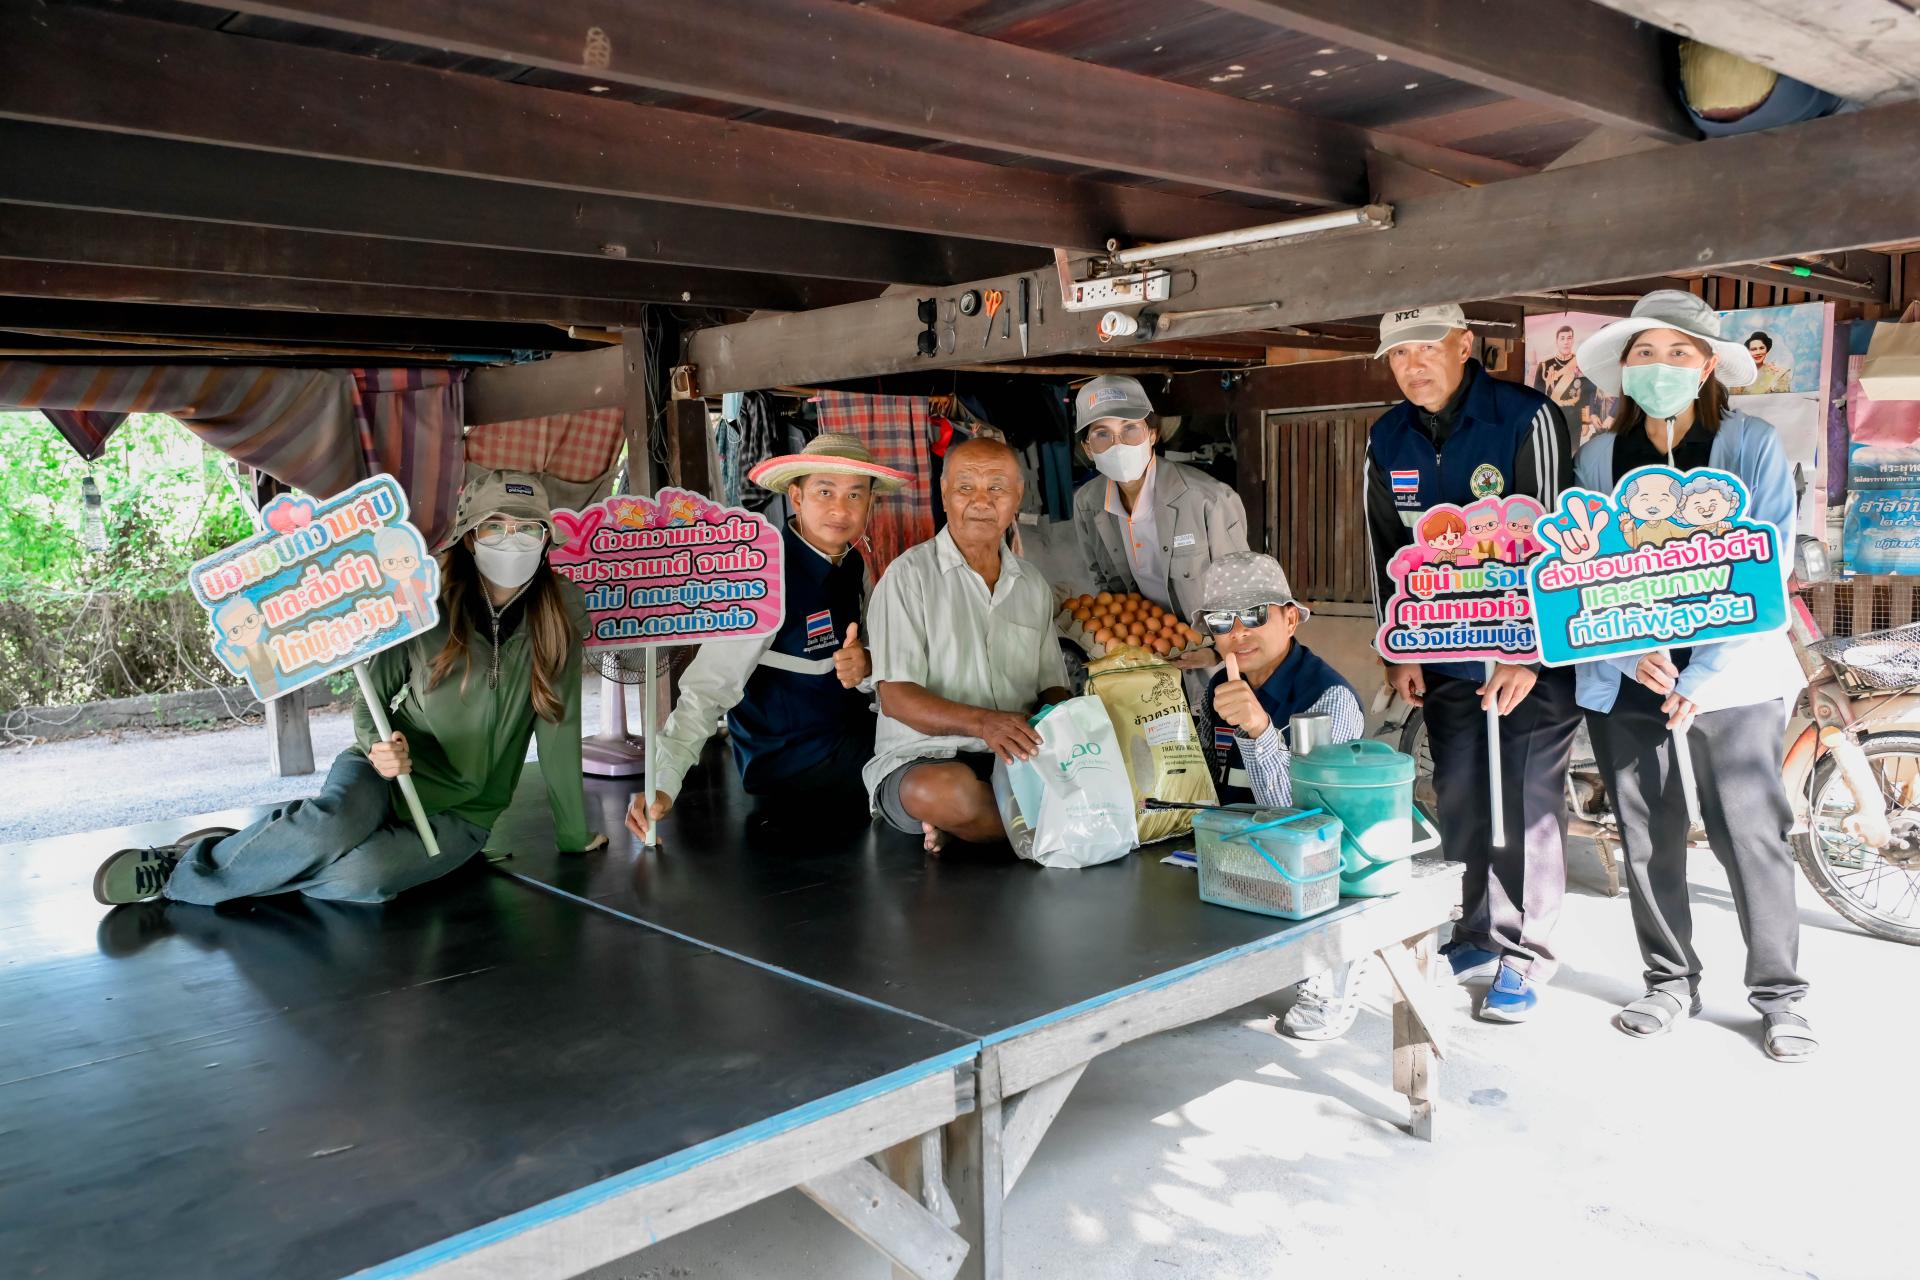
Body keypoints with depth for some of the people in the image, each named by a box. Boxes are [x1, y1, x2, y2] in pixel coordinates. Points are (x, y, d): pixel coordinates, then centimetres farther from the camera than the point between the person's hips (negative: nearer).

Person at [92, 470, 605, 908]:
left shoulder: (560, 616, -11)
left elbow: (558, 727, -7)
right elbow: (370, 703, 1)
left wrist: (576, 834, -3)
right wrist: (378, 747, -22)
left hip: (458, 816, 0)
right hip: (387, 774, 0)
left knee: (359, 878, -30)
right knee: (328, 825, -36)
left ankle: (182, 883, -8)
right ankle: (188, 861, -10)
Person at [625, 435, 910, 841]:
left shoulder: (854, 564, 1)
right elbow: (708, 687, -23)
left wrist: (867, 666, -15)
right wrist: (663, 785, -32)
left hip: (854, 729, 7)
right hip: (790, 761, -7)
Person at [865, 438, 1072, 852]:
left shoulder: (1033, 584, 15)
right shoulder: (909, 576, -3)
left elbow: (1052, 687, 17)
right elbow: (896, 698, -10)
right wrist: (982, 722, -26)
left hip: (1016, 757, 6)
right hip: (921, 759, -6)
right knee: (949, 791, -40)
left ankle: (960, 828, -11)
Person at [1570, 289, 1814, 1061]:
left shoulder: (1752, 445, -2)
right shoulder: (1597, 458, 5)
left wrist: (1702, 678, -13)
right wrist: (1630, 652, -14)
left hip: (1732, 678, -2)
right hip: (1624, 681, 2)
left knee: (1752, 838, 0)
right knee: (1646, 840, 8)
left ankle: (1779, 994, 18)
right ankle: (1671, 982, 25)